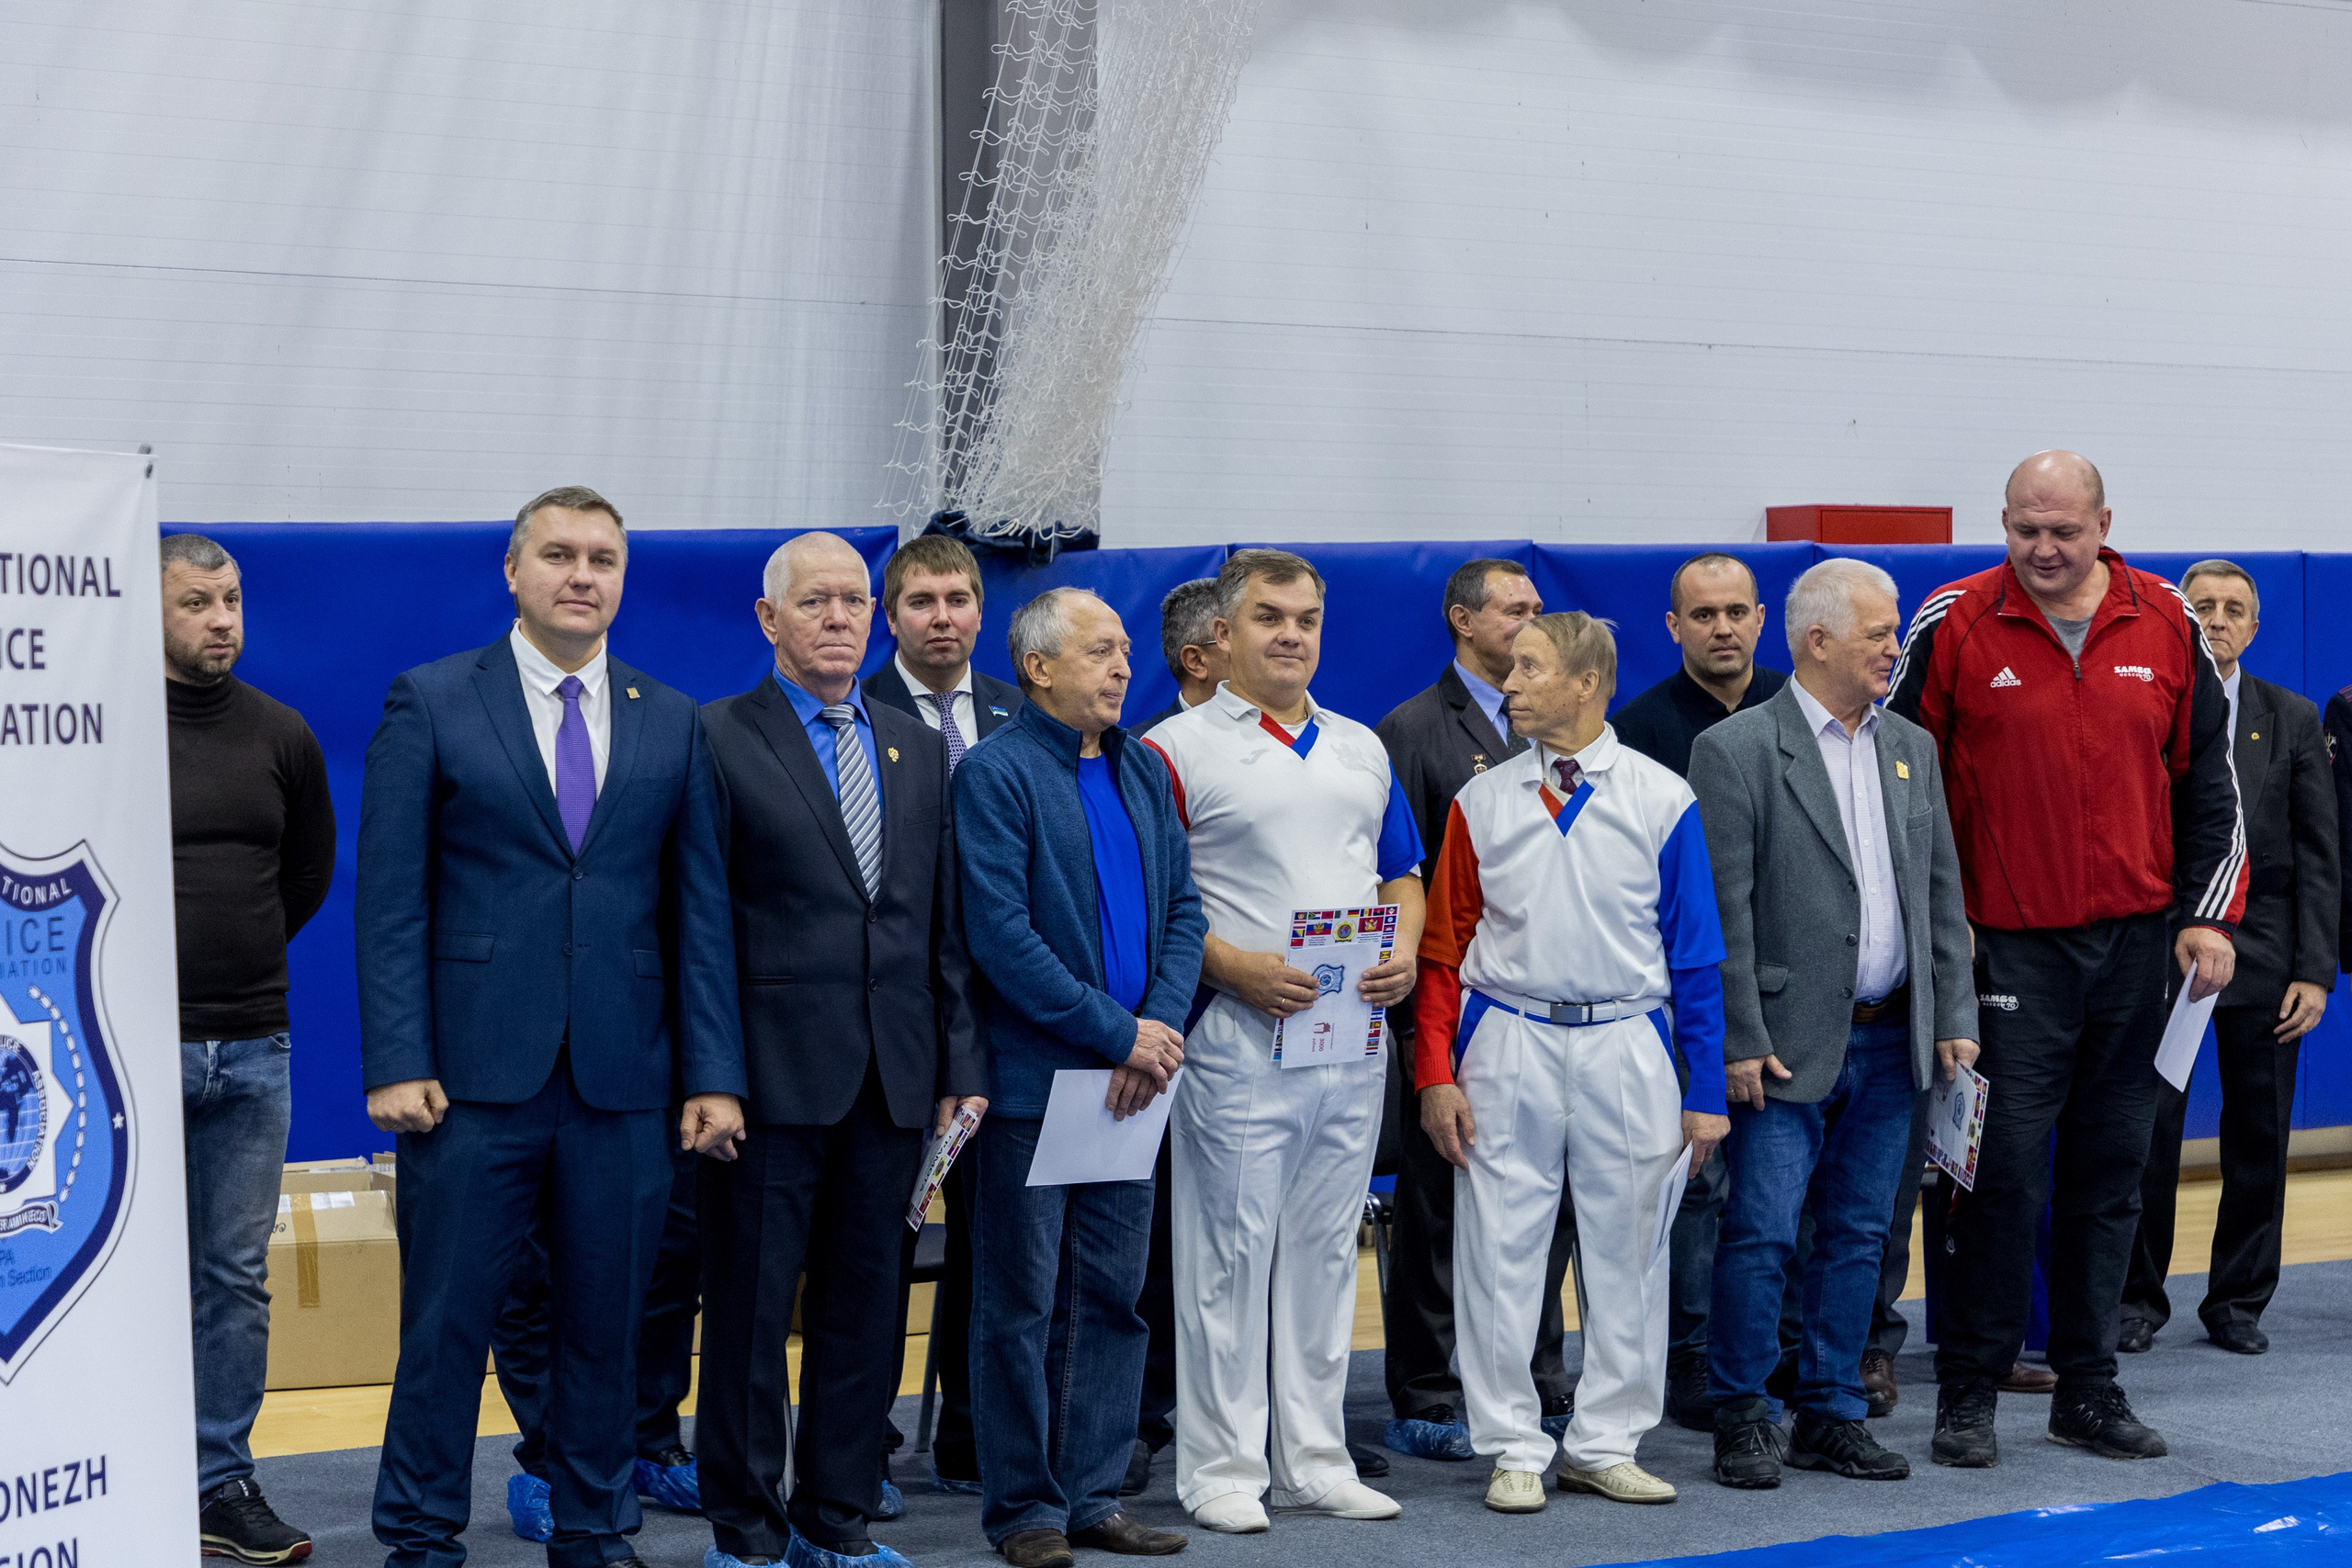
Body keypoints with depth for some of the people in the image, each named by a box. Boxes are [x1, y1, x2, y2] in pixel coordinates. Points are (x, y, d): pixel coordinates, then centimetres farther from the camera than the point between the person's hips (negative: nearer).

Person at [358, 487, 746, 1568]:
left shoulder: (672, 722, 11)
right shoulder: (430, 704, 2)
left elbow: (699, 907, 9)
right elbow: (391, 899, -2)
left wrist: (714, 1074, 2)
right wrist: (397, 1062, -10)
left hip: (623, 1080, 3)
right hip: (475, 1073, -3)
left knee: (607, 1324, 9)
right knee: (447, 1319, 2)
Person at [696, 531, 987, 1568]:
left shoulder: (921, 751, 13)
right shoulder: (718, 740, -3)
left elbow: (949, 929, 13)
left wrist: (961, 1070, 8)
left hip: (893, 1081, 5)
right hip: (772, 1075, -5)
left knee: (865, 1307, 11)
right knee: (751, 1312, 2)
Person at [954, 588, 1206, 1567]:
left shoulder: (1142, 771, 13)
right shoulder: (995, 775, -9)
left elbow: (1183, 909, 11)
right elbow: (1002, 935, -16)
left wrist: (1162, 1027, -6)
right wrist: (1119, 1033, -16)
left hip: (1131, 1077, 7)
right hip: (1031, 1078, -7)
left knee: (1112, 1294, 11)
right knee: (1022, 1302, 1)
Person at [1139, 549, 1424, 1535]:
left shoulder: (1361, 749, 16)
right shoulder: (1177, 749, -3)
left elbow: (1402, 875, 20)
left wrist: (1404, 953, 0)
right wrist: (1232, 966, -19)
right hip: (1238, 1034, -6)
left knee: (1325, 1250, 10)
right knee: (1230, 1250, -2)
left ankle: (1315, 1459, 18)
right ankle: (1222, 1470, 5)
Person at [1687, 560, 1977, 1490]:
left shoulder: (1911, 749, 12)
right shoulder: (1735, 750, -7)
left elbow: (1942, 892, 13)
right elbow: (1725, 910, -11)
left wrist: (1954, 1017, 6)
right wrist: (1740, 1041, -15)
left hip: (1890, 1042, 6)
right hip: (1789, 1045, -6)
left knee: (1857, 1235, 10)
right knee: (1762, 1233, -4)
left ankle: (1830, 1416, 18)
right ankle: (1743, 1420, 8)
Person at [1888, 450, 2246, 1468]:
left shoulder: (2166, 625, 4)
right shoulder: (1954, 625, -3)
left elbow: (2208, 775, 10)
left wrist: (2208, 915, 3)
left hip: (2135, 943, 3)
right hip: (2007, 946, -3)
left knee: (2111, 1169, 7)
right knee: (2002, 1171, -5)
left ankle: (2088, 1386, 17)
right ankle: (1969, 1392, 6)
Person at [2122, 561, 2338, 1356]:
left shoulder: (2294, 720, 7)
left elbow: (2319, 855, 6)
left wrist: (2314, 970, -2)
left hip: (2263, 954, 2)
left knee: (2257, 1135, 6)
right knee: (2148, 1129, -2)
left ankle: (2239, 1301, 17)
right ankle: (2139, 1296, 11)